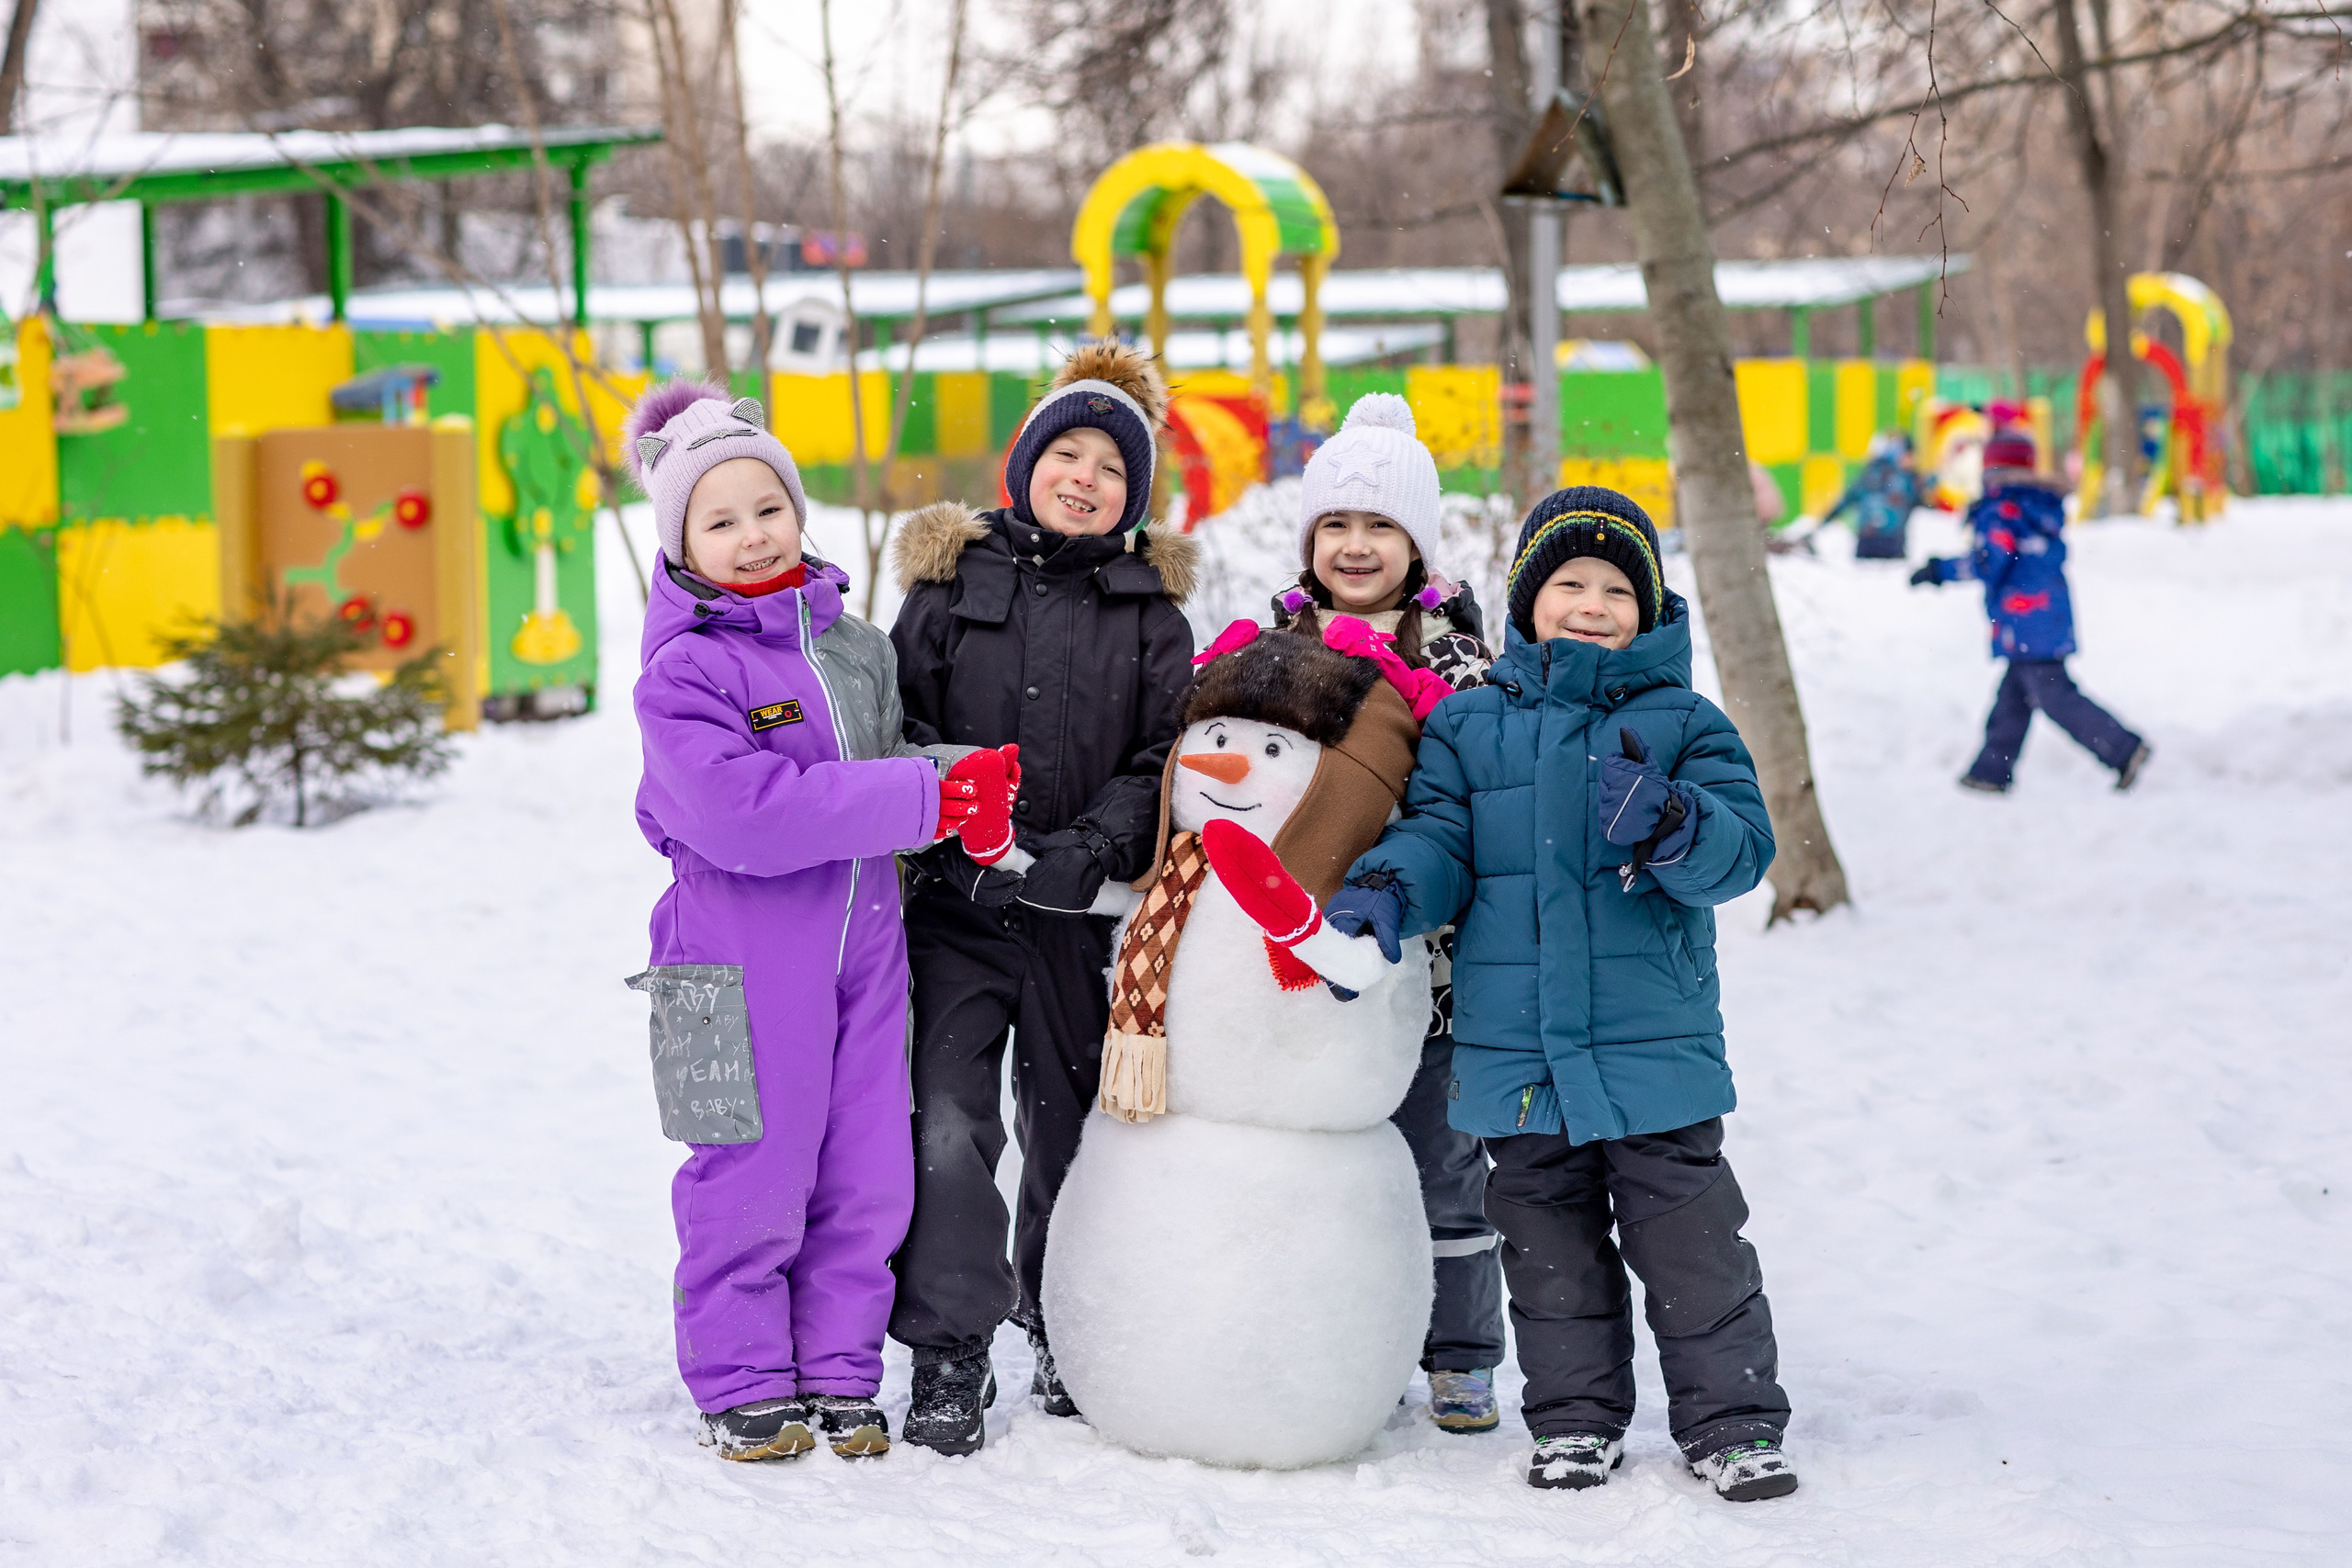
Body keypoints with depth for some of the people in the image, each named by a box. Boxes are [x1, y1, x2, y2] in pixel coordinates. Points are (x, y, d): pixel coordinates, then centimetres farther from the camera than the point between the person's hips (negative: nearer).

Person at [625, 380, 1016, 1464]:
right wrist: (925, 799, -23)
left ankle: (837, 1374, 22)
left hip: (863, 948, 6)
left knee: (867, 1181, 9)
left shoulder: (854, 645, 10)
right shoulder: (684, 672, -12)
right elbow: (751, 815, -23)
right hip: (743, 959, -6)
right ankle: (743, 1385, 15)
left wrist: (970, 781, -4)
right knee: (753, 1182, 0)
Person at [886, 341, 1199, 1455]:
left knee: (1072, 1129, 11)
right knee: (946, 1127, -12)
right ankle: (950, 1361, -3)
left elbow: (1163, 764, 2)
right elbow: (899, 727, 4)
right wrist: (958, 831, -12)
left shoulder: (1150, 611, 8)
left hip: (1086, 914, 1)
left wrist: (1090, 849, -15)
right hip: (957, 905, -1)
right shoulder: (953, 581, 5)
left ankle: (1063, 1338, 30)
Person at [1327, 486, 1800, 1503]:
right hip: (1517, 1050, 2)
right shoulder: (1469, 724, 7)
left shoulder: (1682, 724, 2)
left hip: (1655, 1044, -2)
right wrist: (1382, 895, -17)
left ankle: (1732, 1423, 14)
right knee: (1549, 1246, 12)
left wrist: (1671, 826, -28)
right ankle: (1576, 1418, 25)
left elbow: (1743, 844, -6)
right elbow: (1438, 839, 4)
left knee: (1691, 1242, 2)